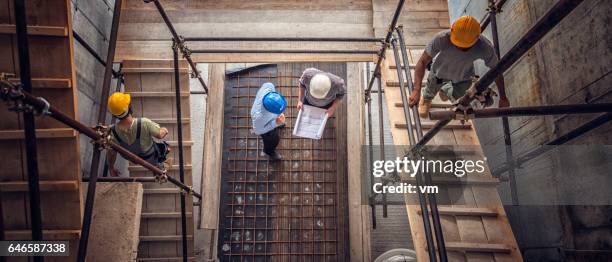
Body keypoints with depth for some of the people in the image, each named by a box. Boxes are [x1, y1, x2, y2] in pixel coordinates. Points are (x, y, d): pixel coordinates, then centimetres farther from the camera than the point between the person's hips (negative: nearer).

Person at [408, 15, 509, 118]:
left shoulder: (485, 47, -40)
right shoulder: (442, 38, -44)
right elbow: (423, 62, -38)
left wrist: (503, 97, -13)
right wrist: (416, 90, -50)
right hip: (440, 70, -1)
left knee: (458, 96, 25)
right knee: (431, 90, 26)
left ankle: (445, 90, 61)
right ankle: (426, 99, 64)